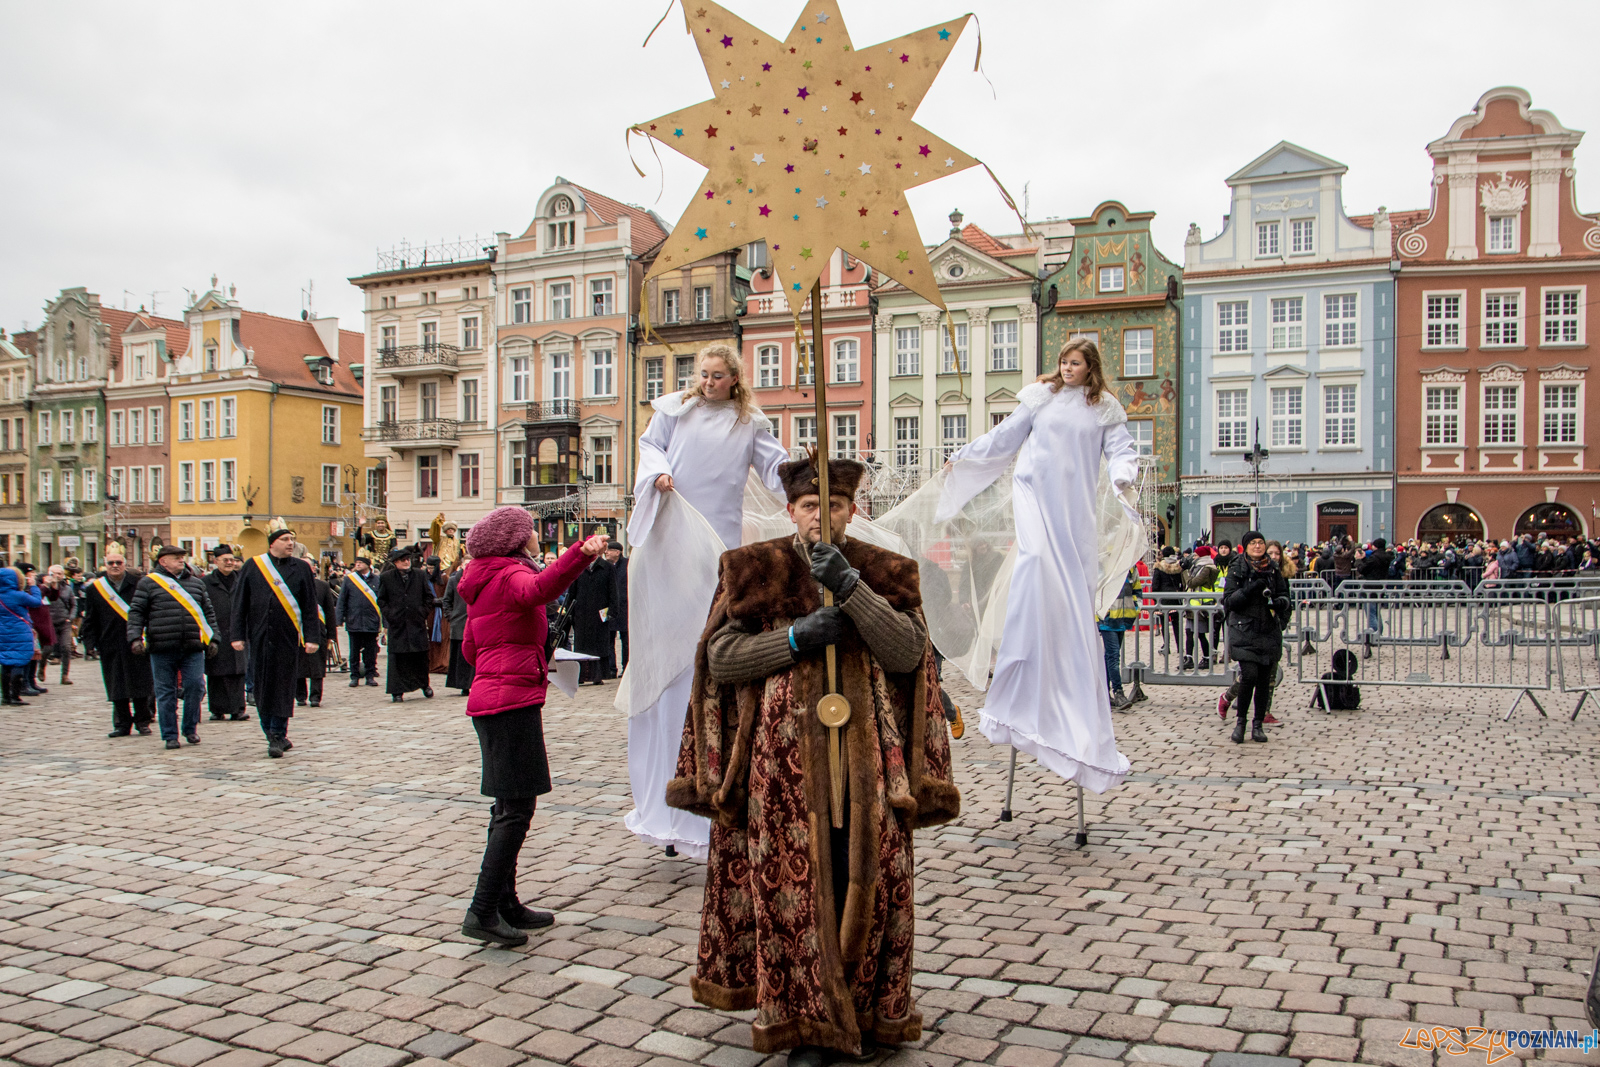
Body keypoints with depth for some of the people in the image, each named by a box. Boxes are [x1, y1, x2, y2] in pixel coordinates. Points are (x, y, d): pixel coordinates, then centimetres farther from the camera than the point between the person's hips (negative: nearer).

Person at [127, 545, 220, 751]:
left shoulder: (196, 583, 15)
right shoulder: (148, 583, 5)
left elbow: (209, 612, 17)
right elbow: (136, 612, 2)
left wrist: (212, 638, 10)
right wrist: (135, 637, -9)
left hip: (192, 648, 2)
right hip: (161, 649, -2)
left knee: (195, 687, -2)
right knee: (165, 692, 3)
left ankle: (190, 729, 16)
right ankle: (170, 735, 12)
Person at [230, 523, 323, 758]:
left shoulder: (302, 569, 3)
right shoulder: (253, 566, 4)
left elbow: (310, 607, 2)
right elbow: (240, 603, 6)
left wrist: (312, 637, -4)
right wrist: (238, 635, 1)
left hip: (289, 639, -1)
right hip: (260, 639, 1)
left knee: (283, 688, 0)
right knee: (262, 688, 7)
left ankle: (277, 738, 6)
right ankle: (274, 736, 20)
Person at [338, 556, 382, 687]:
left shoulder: (377, 580, 4)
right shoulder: (349, 579, 4)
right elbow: (342, 600, 5)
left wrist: (384, 622, 1)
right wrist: (339, 619, -2)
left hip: (371, 622, 0)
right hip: (354, 621, 0)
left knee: (371, 651, 6)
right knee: (354, 651, 7)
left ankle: (370, 676, 15)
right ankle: (355, 676, 14)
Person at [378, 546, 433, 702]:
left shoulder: (420, 575, 5)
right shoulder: (386, 577, 2)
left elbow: (429, 596, 11)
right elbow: (381, 600, 9)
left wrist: (424, 613, 2)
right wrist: (389, 615, -2)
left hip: (417, 623, 1)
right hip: (397, 624, -1)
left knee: (421, 655, 5)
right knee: (397, 657, -2)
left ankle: (424, 684, 25)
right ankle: (397, 691, 4)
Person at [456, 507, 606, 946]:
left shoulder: (483, 584, 17)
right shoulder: (512, 576, -11)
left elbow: (470, 649, 22)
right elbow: (540, 588, -37)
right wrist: (580, 555, -53)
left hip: (488, 697, 10)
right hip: (514, 699, -10)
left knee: (508, 806, 15)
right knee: (517, 808, -9)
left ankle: (506, 903, 23)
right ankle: (482, 912, -9)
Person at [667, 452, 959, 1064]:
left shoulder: (885, 573, 8)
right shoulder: (753, 571, 6)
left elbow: (910, 651, -7)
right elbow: (720, 657, 0)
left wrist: (850, 588, -18)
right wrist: (797, 635, -13)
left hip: (867, 757, 1)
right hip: (784, 757, -1)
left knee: (868, 882, 5)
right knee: (793, 886, 2)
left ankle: (864, 1013, 25)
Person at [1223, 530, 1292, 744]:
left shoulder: (1274, 570, 9)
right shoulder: (1237, 570, -1)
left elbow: (1285, 596, 12)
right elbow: (1229, 601, -7)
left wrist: (1280, 602, -11)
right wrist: (1250, 590, -20)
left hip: (1269, 630, 4)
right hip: (1244, 630, -4)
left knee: (1265, 678, 3)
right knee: (1249, 675, -14)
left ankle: (1258, 724, 14)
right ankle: (1241, 722, 3)